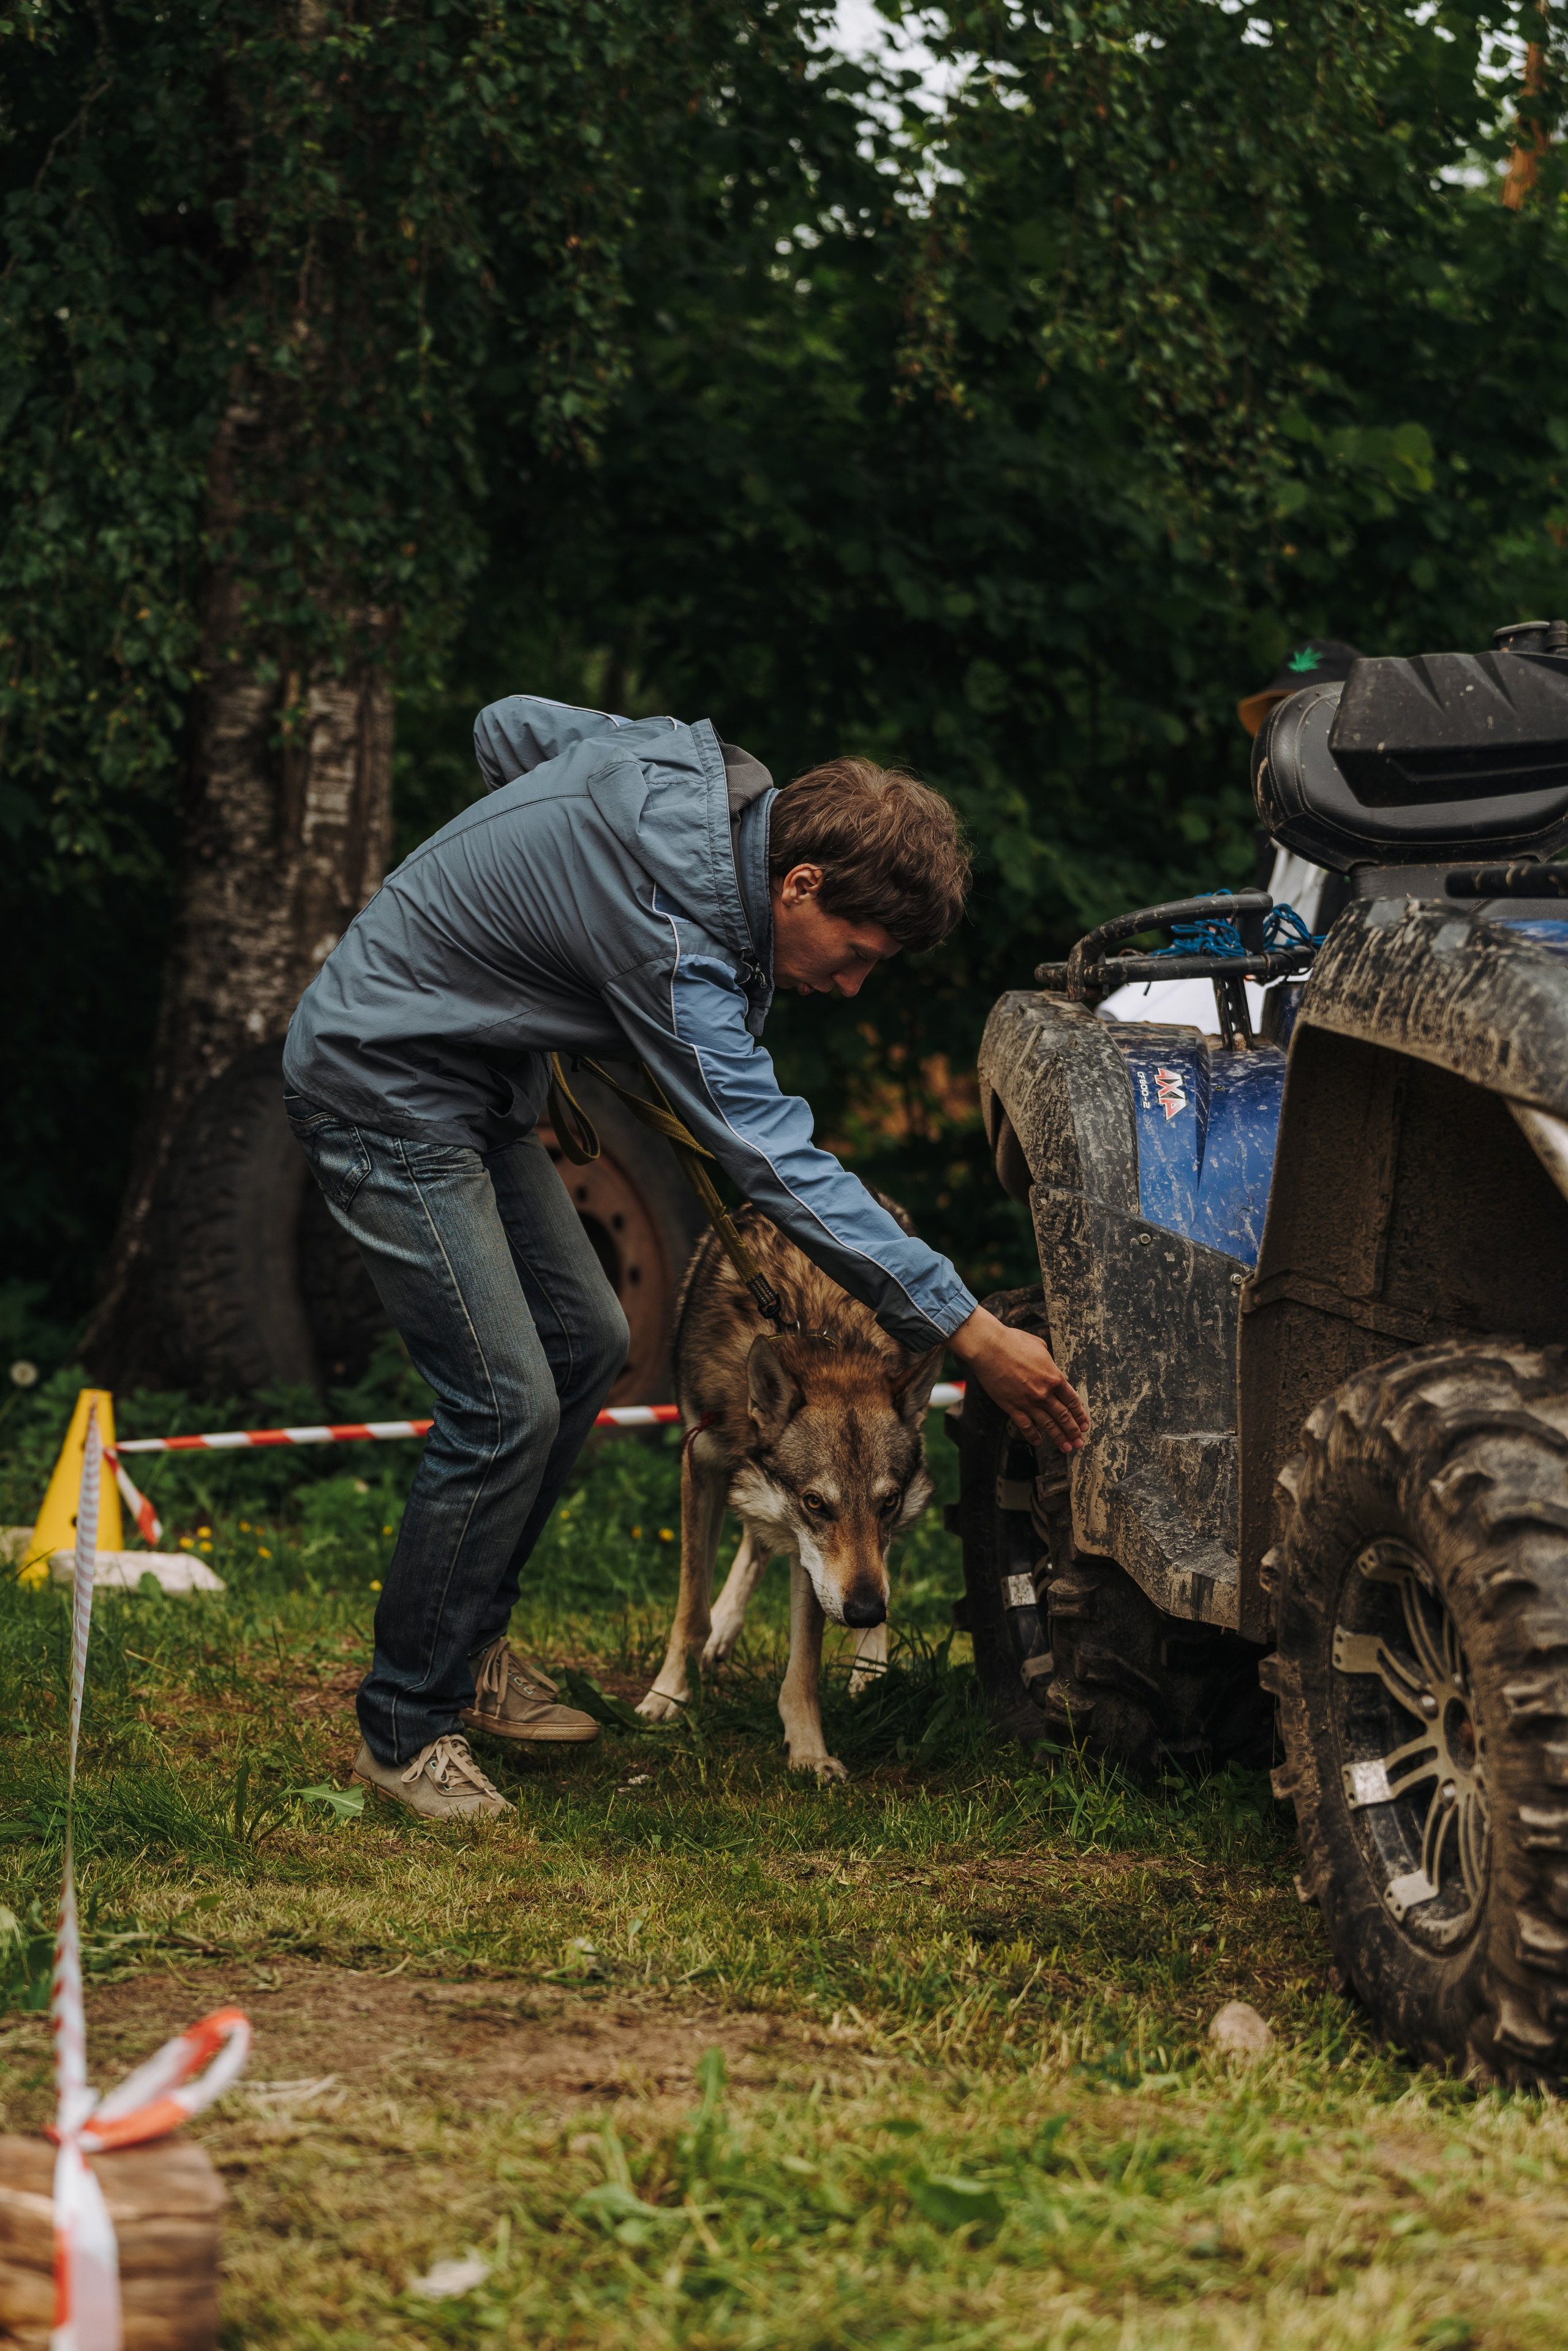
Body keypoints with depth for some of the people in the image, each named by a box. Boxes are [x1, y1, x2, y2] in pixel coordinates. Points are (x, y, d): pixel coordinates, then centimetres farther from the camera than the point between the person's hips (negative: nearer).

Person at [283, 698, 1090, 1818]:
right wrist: (970, 1331, -34)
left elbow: (508, 726, 12)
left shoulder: (692, 762, -6)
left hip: (473, 1082, 10)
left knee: (584, 1339, 14)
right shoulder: (669, 930, -32)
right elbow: (779, 1161, -33)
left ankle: (471, 1649, 26)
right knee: (507, 1404, -14)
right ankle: (407, 1728, 0)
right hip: (385, 1091, -10)